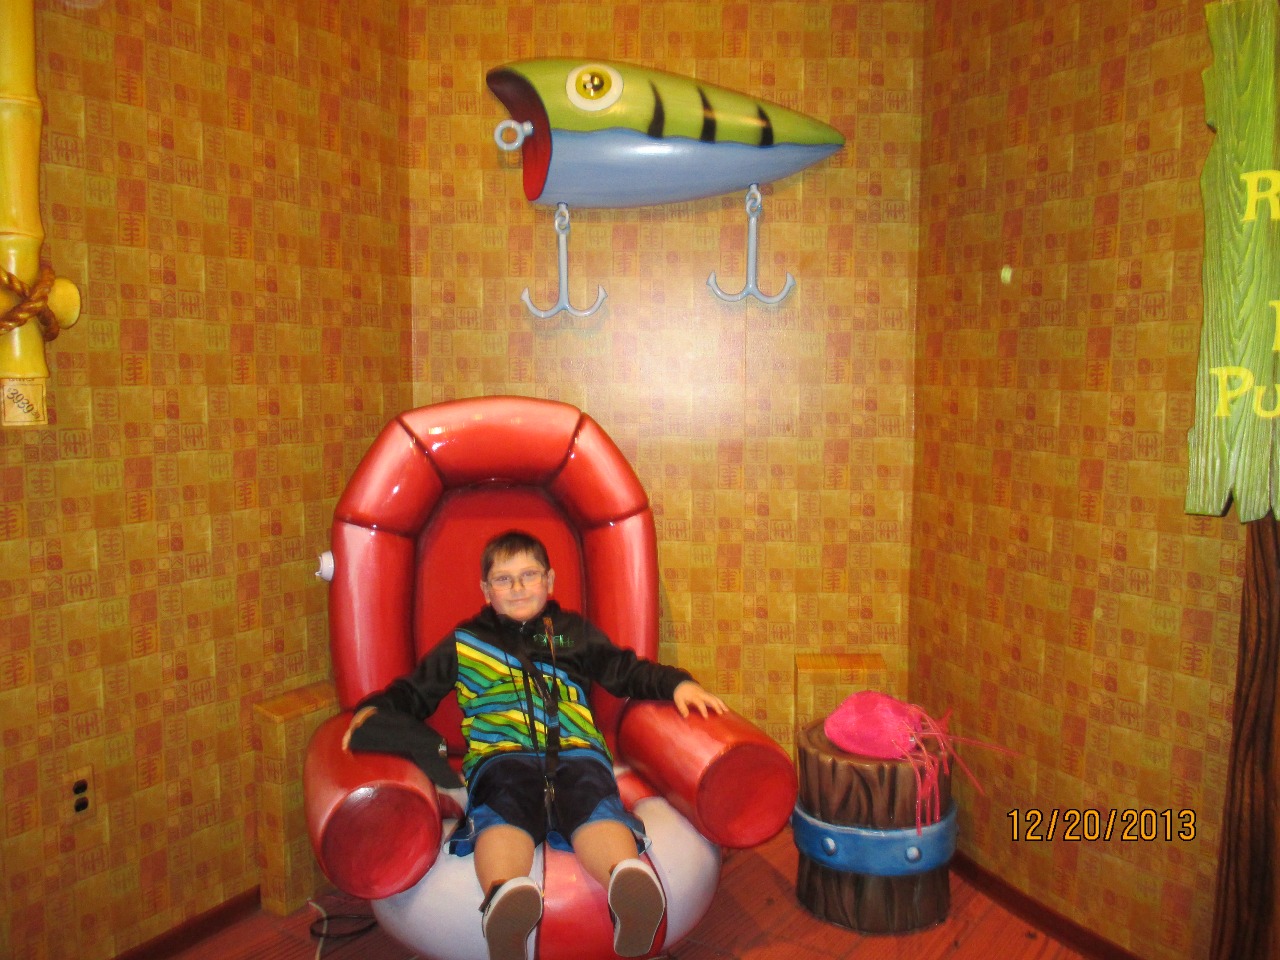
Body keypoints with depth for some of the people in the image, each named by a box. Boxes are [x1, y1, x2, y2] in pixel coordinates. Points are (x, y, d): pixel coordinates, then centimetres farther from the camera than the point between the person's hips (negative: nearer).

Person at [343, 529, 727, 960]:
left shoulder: (574, 631, 31)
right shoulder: (463, 644, 28)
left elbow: (627, 671, 30)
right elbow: (414, 692, 29)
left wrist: (676, 683, 13)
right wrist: (374, 709, 9)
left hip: (575, 750, 1)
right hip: (500, 753, 0)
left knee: (592, 799, -36)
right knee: (507, 805, -38)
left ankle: (628, 878, -64)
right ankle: (505, 893, -66)